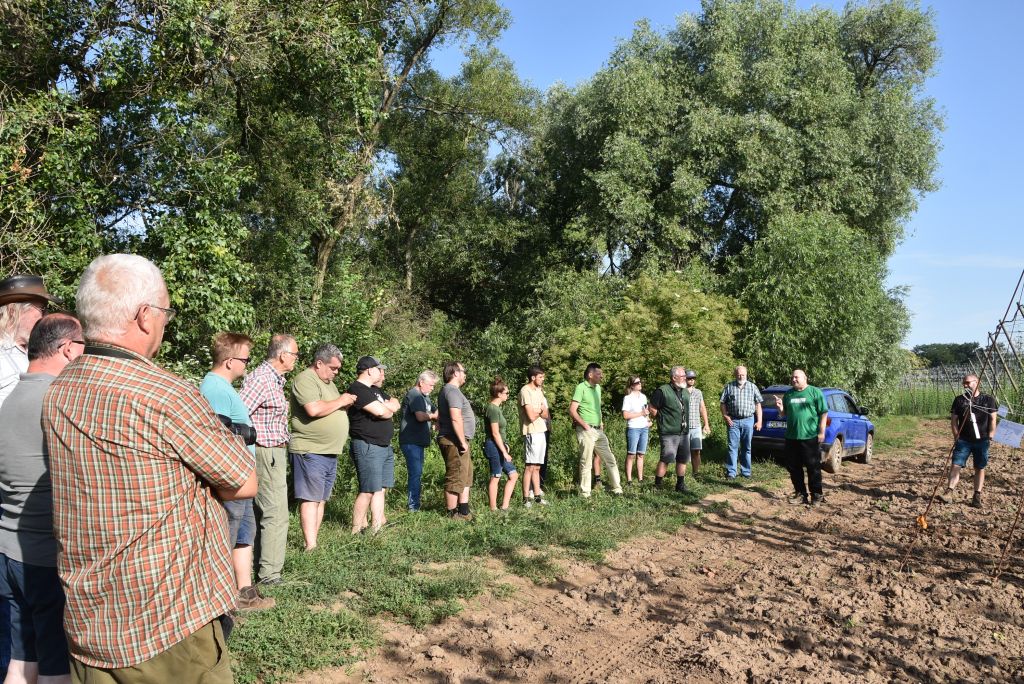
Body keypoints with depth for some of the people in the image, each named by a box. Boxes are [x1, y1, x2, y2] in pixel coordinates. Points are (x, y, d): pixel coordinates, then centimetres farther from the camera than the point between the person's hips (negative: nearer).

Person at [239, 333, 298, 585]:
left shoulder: (274, 378, 13)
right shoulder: (261, 378, -19)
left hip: (274, 453, 10)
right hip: (267, 454, -10)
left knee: (261, 512, 16)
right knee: (276, 515, -6)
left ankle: (258, 562, 27)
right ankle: (270, 574, 0)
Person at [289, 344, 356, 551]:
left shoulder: (329, 383, 19)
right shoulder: (305, 380, -11)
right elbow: (314, 409, -25)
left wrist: (346, 402, 7)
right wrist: (339, 402, -12)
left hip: (330, 452, 9)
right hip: (311, 451, -9)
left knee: (321, 499, 11)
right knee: (310, 499, -8)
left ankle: (314, 540, 16)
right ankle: (310, 546, -7)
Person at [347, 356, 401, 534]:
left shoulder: (375, 390, 20)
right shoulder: (357, 389, -12)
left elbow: (395, 404, 14)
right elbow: (381, 412, -20)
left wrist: (383, 407, -6)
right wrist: (388, 409, 2)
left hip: (384, 446, 10)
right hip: (368, 447, -10)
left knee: (381, 488, 10)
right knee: (368, 490, -9)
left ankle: (377, 526, 16)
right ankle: (357, 530, -1)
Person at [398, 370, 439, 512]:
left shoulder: (424, 397, 19)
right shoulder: (414, 395, -14)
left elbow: (435, 412, 22)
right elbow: (420, 416, -25)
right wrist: (432, 416, -7)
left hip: (419, 441, 10)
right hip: (411, 441, -10)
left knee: (417, 474, 13)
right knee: (416, 474, -10)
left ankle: (415, 505, 19)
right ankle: (413, 506, -6)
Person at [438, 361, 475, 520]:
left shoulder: (449, 390, 19)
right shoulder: (452, 391, -15)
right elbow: (456, 418, -24)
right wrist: (463, 442, -20)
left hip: (457, 441, 11)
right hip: (454, 441, -11)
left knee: (466, 476, 15)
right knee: (456, 478, -6)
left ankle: (464, 511, 20)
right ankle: (452, 515, 0)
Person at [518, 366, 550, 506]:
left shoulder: (539, 390, 15)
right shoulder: (525, 391, -12)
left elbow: (546, 414, 10)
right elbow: (531, 416, -19)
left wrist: (537, 412, -10)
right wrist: (541, 411, -1)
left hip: (542, 431, 8)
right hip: (532, 433, -8)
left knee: (537, 466, 12)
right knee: (530, 467, -6)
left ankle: (537, 495, 18)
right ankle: (526, 498, -1)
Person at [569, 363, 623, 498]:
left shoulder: (598, 388, 13)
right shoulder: (581, 388, -11)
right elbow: (572, 411, -15)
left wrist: (601, 422, 13)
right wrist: (585, 425, -16)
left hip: (599, 431, 8)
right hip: (586, 431, -8)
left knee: (610, 460, 8)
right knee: (586, 463, 0)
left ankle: (617, 489, 16)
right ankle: (585, 494, 9)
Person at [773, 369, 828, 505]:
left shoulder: (815, 392, -1)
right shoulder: (788, 394, 14)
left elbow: (823, 413, -4)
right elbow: (783, 415, 19)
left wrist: (821, 432, -10)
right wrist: (780, 407, -2)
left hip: (810, 437, -5)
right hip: (791, 437, 6)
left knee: (813, 467, 1)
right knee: (793, 467, 9)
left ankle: (816, 495, 11)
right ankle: (800, 494, 21)